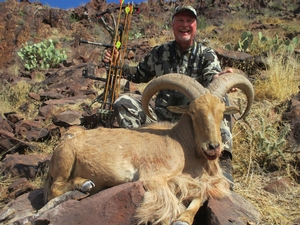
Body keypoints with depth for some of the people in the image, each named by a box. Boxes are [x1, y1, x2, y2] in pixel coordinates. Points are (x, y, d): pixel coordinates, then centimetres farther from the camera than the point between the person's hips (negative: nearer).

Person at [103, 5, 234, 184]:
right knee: (124, 102, -14)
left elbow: (211, 77, -18)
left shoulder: (207, 54, 3)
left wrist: (219, 78, -44)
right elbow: (140, 74, 22)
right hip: (162, 119, 2)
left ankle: (223, 159, -33)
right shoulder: (160, 52, 9)